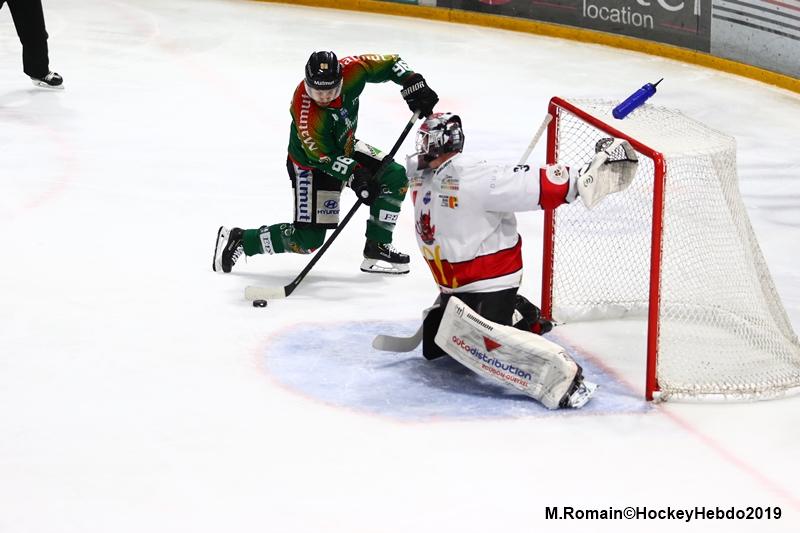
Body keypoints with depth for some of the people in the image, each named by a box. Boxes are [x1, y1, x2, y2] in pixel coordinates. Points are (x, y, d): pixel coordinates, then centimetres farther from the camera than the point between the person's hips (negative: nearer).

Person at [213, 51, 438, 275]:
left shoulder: (350, 70, -25)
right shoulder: (307, 115, -38)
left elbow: (389, 64, -12)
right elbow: (323, 157, -30)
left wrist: (413, 83, -24)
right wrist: (355, 175, -38)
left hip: (346, 148, 7)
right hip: (311, 162, -7)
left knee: (395, 177, -3)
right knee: (309, 238, -8)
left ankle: (377, 248, 8)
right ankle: (239, 240, 5)